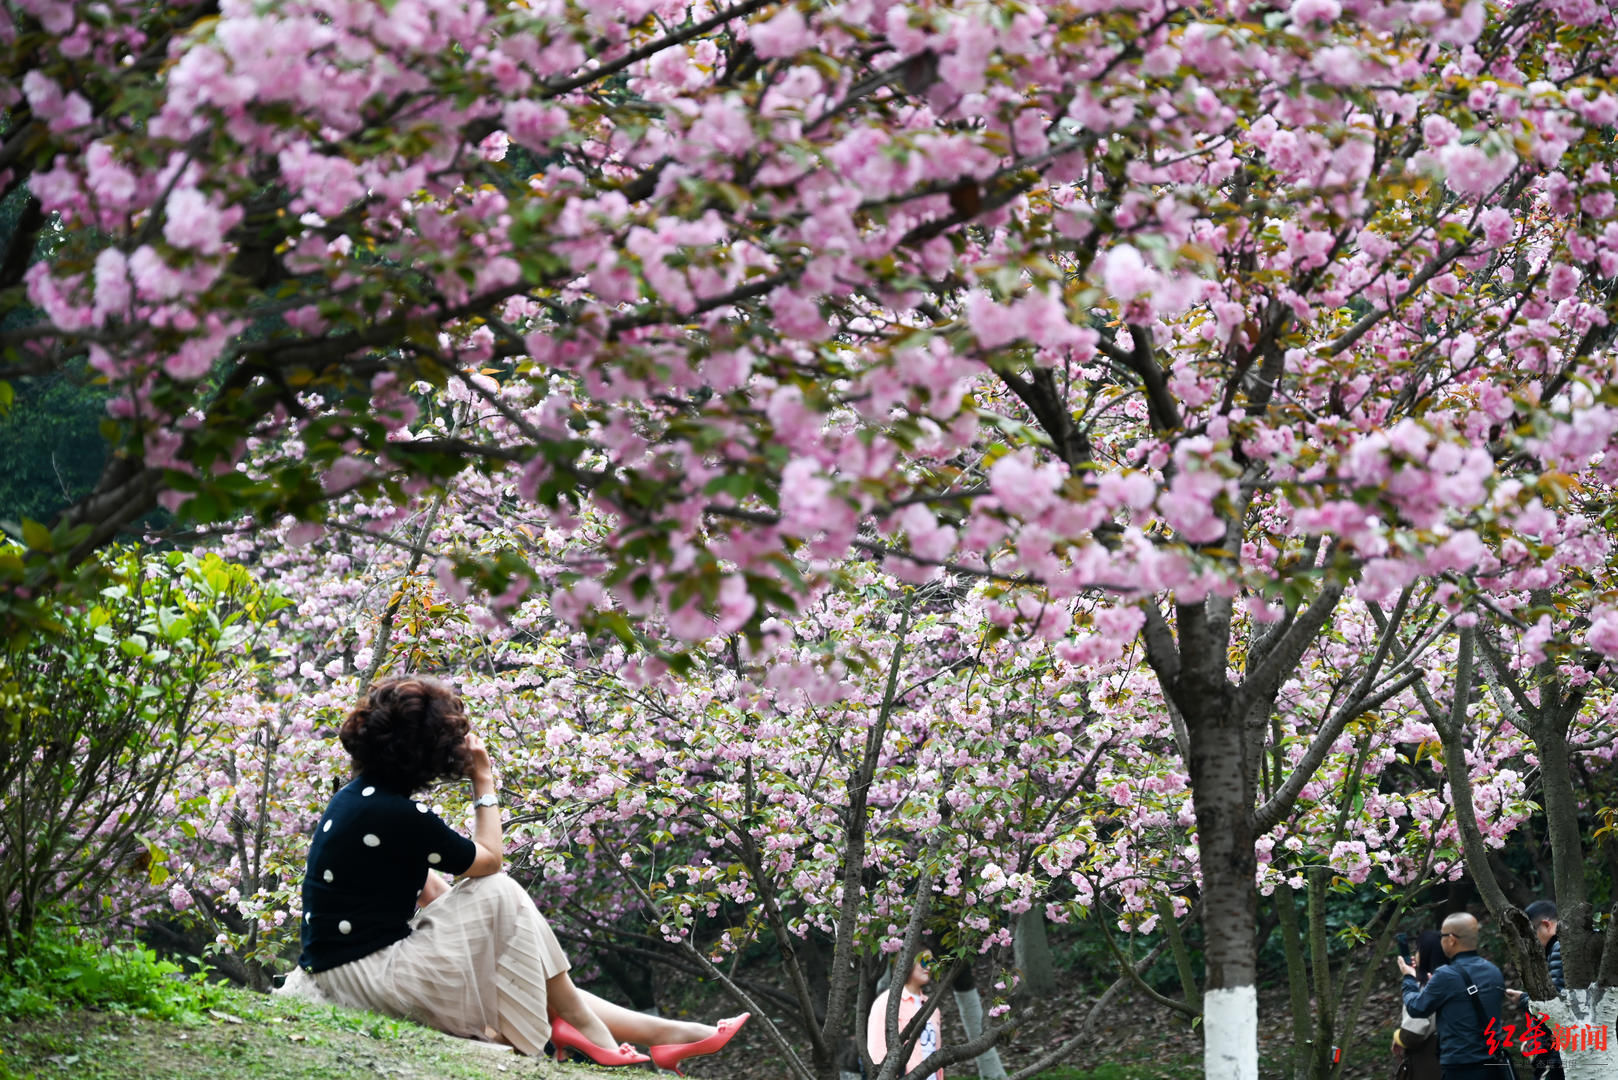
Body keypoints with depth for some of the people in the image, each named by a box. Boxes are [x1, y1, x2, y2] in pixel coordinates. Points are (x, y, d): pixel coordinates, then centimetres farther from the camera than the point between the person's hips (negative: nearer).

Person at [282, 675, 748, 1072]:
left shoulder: (358, 794, 9)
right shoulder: (399, 815, -21)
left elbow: (423, 884, 16)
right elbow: (489, 860, -7)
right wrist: (484, 783, 2)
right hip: (365, 976, -9)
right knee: (498, 896, -9)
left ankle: (661, 1033, 5)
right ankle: (580, 1024, 2)